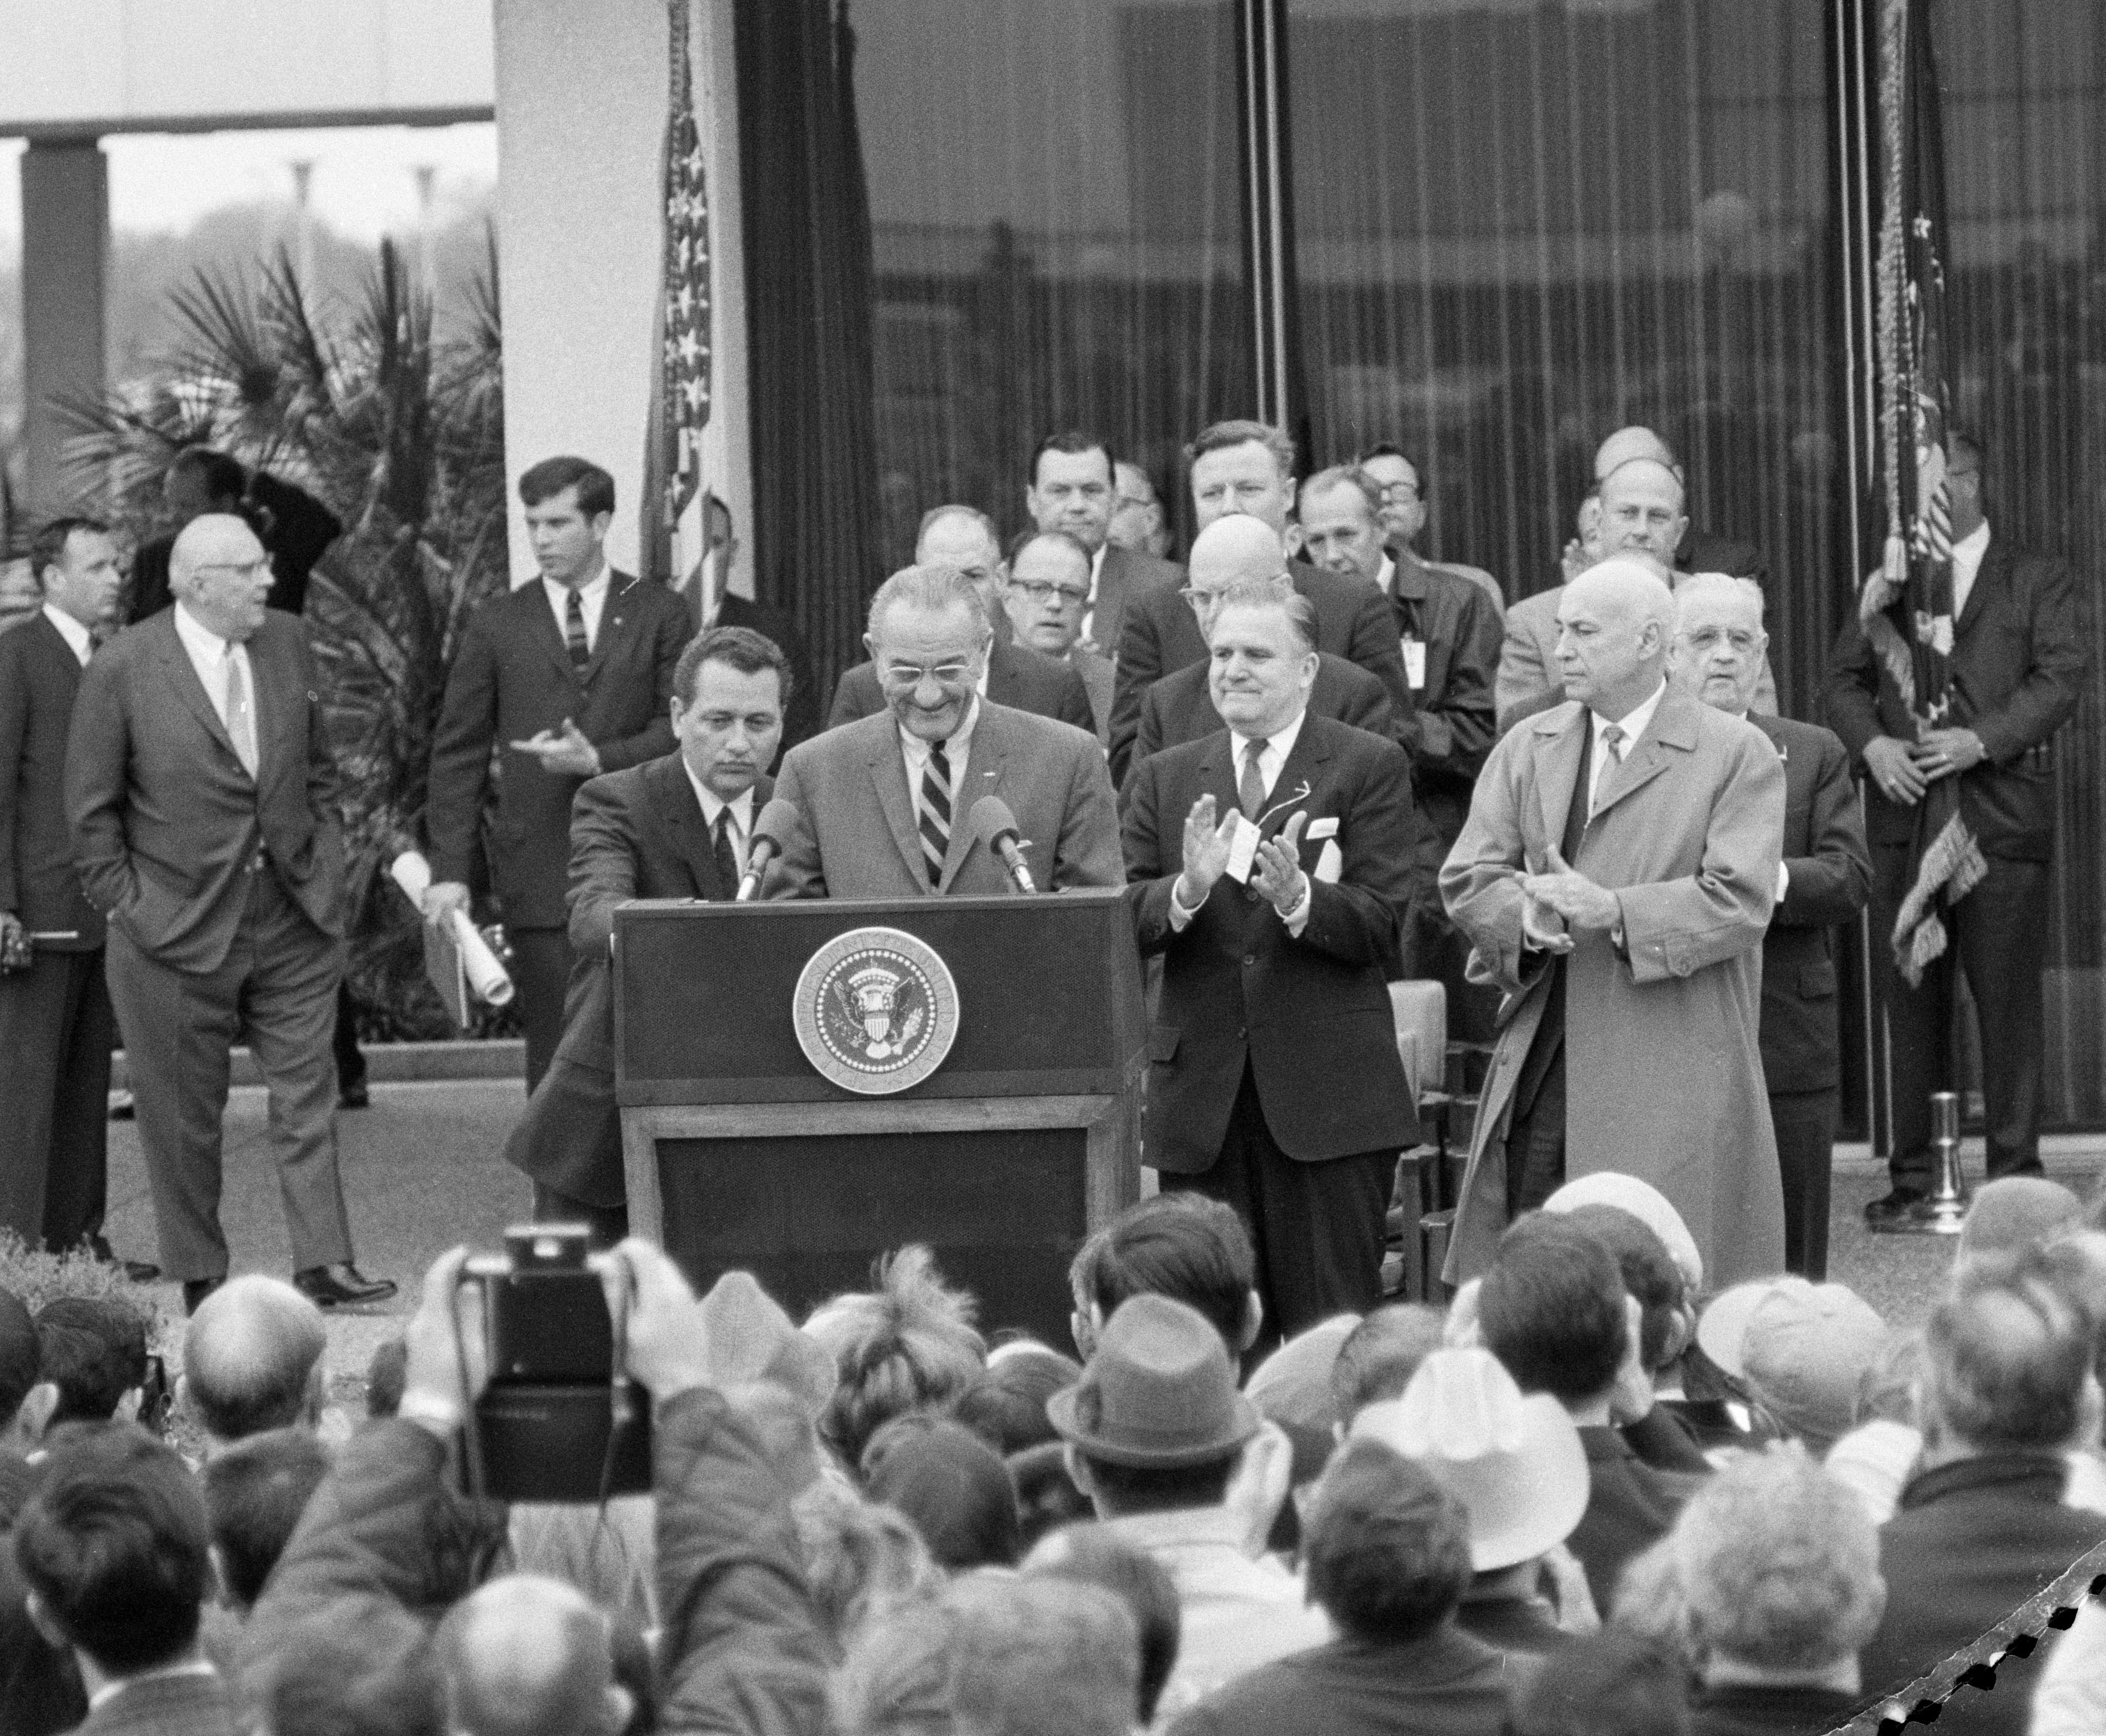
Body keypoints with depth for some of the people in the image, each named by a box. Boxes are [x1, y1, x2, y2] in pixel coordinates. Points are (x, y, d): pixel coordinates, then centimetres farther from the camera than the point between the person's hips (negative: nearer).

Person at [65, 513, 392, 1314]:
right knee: (184, 1113, 4)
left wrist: (324, 863, 8)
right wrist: (126, 906, -8)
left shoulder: (287, 643, 4)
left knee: (307, 1094, 2)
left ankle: (324, 1261, 3)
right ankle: (200, 1277, 13)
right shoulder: (122, 669, -10)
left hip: (293, 917, 4)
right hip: (179, 933, -4)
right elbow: (92, 810, -5)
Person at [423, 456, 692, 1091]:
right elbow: (458, 753, 8)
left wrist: (599, 759, -13)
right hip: (541, 867, 0)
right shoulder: (497, 625, 10)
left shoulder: (661, 616, 8)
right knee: (558, 1055, -4)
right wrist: (449, 870, -1)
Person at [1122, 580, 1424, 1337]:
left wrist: (1297, 897, -26)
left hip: (1328, 1094, -3)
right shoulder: (1165, 779, 13)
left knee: (1330, 1325, -1)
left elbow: (1379, 925, -7)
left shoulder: (1371, 769, 2)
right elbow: (1125, 924, 3)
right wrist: (1187, 890, -18)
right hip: (1200, 1094, 3)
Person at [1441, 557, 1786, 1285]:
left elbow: (1739, 901, -11)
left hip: (1673, 1076, -4)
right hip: (1540, 1070, 4)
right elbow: (1466, 879, 8)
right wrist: (1528, 915, -13)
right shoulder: (1527, 748, 15)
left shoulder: (1738, 754, -1)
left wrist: (1614, 910, -20)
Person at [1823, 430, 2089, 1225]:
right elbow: (1846, 679, 13)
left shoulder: (2040, 582, 7)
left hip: (2002, 821, -3)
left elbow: (2061, 676, -4)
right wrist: (1872, 743, -7)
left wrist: (1981, 741, -16)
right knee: (1910, 1006, 3)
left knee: (2007, 1003, -3)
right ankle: (1913, 1174, 8)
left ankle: (2014, 1172, 3)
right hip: (1904, 819, 3)